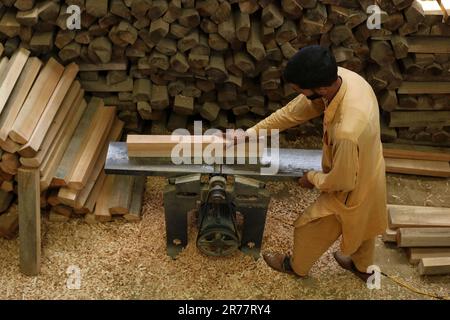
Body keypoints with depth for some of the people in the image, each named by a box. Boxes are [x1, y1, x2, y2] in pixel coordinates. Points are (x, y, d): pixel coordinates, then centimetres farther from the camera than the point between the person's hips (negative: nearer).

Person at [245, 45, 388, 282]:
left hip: (352, 191, -7)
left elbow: (342, 181, -28)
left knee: (309, 228, 21)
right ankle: (363, 267, 62)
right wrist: (252, 132, -6)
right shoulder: (341, 76, -21)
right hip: (367, 173, 7)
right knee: (362, 225, 33)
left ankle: (297, 266, 52)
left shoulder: (347, 131, -46)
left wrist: (312, 178, -8)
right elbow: (295, 111, -9)